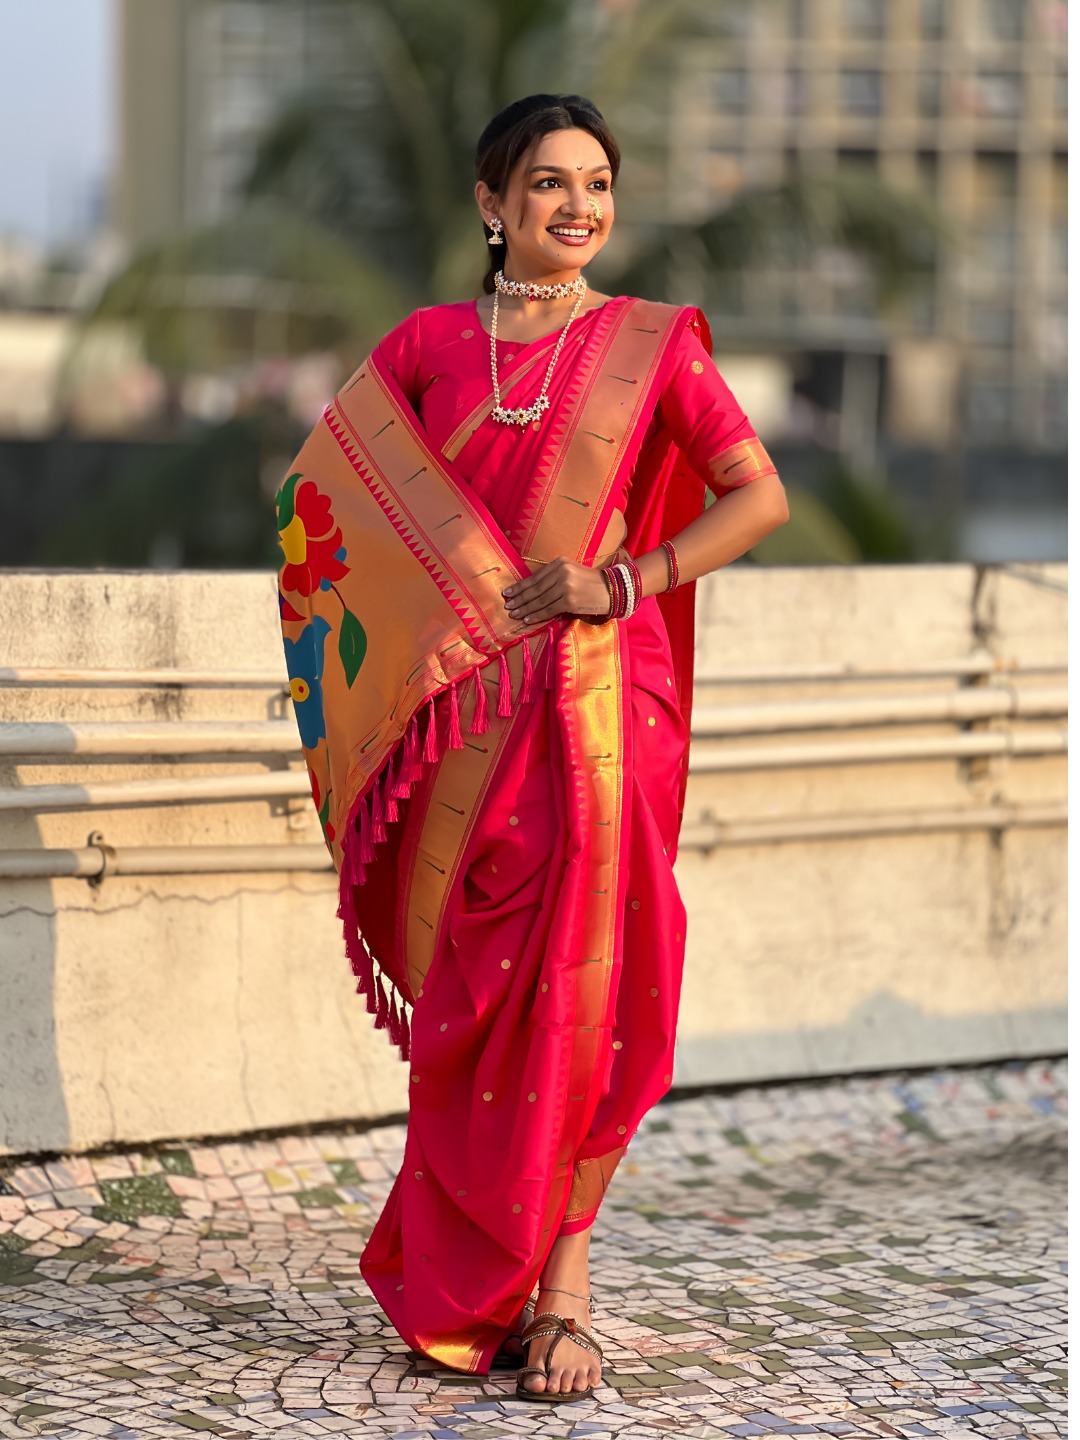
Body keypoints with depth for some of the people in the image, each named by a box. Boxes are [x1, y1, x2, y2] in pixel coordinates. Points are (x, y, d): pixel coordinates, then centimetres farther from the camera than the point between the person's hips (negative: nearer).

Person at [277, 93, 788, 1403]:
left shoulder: (651, 344, 5)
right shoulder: (428, 345, 9)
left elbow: (760, 495, 2)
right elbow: (322, 490, 14)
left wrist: (623, 581, -9)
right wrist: (448, 588, 0)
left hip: (601, 694, -1)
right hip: (464, 705, 2)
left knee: (586, 977, -6)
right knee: (471, 989, 3)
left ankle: (559, 1280, 1)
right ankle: (469, 1278, 15)